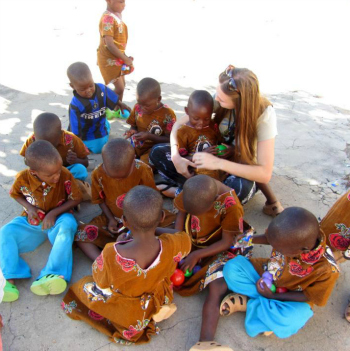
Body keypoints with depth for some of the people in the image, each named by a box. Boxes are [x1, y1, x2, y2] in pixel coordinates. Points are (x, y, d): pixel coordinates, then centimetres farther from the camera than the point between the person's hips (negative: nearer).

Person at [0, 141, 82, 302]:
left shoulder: (65, 175, -23)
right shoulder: (23, 178, -18)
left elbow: (76, 199, -11)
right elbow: (15, 194, 5)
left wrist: (54, 213, -21)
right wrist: (28, 207, -14)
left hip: (58, 218, -2)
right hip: (32, 221, 3)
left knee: (67, 225, -36)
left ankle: (50, 275, -40)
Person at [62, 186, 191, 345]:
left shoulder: (111, 255, -41)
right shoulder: (173, 246, -34)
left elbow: (99, 278, -18)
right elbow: (184, 237, -7)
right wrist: (154, 228, 5)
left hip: (124, 313, -3)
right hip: (157, 305, 3)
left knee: (83, 286, 24)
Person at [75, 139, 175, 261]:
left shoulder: (143, 170, -21)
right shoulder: (98, 174, -16)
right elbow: (100, 199, 0)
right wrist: (110, 219, -11)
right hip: (113, 219, 1)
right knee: (81, 235, -17)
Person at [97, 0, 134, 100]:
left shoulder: (117, 15, 5)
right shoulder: (108, 18, -23)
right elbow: (109, 44, -27)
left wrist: (125, 57, 9)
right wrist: (126, 59, -21)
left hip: (117, 57, 9)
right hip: (109, 59, -9)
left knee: (122, 85, 19)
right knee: (120, 88, -8)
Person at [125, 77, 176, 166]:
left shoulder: (167, 114, -16)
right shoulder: (137, 108, -2)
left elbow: (170, 140, -15)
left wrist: (149, 136, -26)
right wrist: (132, 131, -12)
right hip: (137, 146, 5)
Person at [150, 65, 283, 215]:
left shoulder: (264, 113, -26)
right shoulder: (220, 98, -17)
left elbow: (265, 173, -31)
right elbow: (180, 124, -10)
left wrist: (219, 163, -39)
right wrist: (176, 157, -27)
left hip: (243, 166, -4)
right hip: (216, 155, 4)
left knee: (239, 187, -43)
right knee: (157, 153, -12)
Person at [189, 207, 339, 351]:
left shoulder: (327, 270, -34)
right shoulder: (294, 237, -27)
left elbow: (310, 296, -18)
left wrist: (272, 296, -18)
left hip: (293, 297, -3)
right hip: (267, 274, 3)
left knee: (290, 319, -37)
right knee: (232, 267, -18)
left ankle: (245, 304, -12)